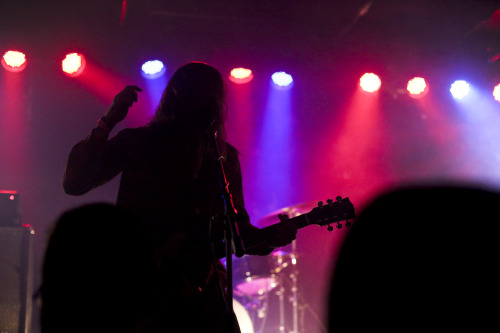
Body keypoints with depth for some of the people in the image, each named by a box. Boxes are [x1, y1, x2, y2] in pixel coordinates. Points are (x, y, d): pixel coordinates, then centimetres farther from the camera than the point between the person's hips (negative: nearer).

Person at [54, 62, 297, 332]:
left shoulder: (225, 157, 12)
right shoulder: (136, 143, 4)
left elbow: (237, 228, 14)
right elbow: (74, 183, -5)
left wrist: (269, 238, -7)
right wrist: (108, 122, -12)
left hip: (200, 287, 3)